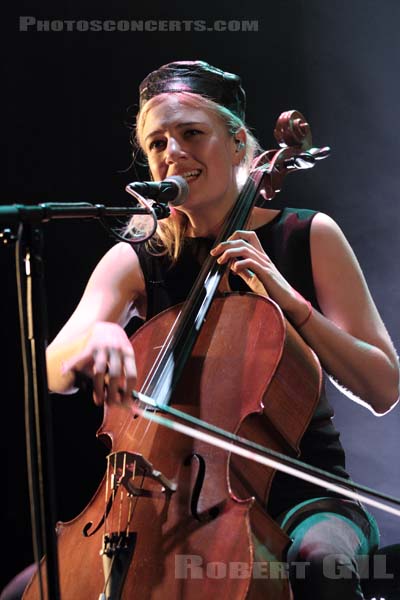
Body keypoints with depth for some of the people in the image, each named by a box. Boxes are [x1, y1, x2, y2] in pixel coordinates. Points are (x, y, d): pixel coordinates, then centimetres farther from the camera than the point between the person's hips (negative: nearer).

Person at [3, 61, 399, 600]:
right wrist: (94, 337, -36)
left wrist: (290, 300, -16)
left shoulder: (308, 237, 0)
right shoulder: (135, 262, 4)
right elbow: (52, 372, -12)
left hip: (298, 488, -1)